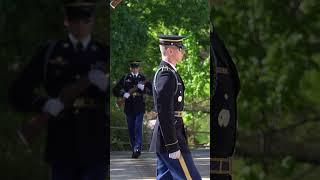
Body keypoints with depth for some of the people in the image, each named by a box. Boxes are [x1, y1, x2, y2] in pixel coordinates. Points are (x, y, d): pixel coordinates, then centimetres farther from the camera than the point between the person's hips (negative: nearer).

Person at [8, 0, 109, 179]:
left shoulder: (105, 54, 6)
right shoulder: (49, 52, 6)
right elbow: (18, 92, 4)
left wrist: (106, 86, -16)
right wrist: (44, 104, -14)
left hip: (95, 147, 0)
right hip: (62, 147, 0)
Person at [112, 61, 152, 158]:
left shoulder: (143, 78, 5)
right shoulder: (125, 78, 6)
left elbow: (151, 91, 3)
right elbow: (115, 90, 6)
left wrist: (143, 88, -14)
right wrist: (123, 94, -12)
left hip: (139, 108, -2)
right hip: (129, 108, 2)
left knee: (138, 128, -13)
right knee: (131, 130, 7)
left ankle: (137, 149, -18)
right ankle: (134, 149, 17)